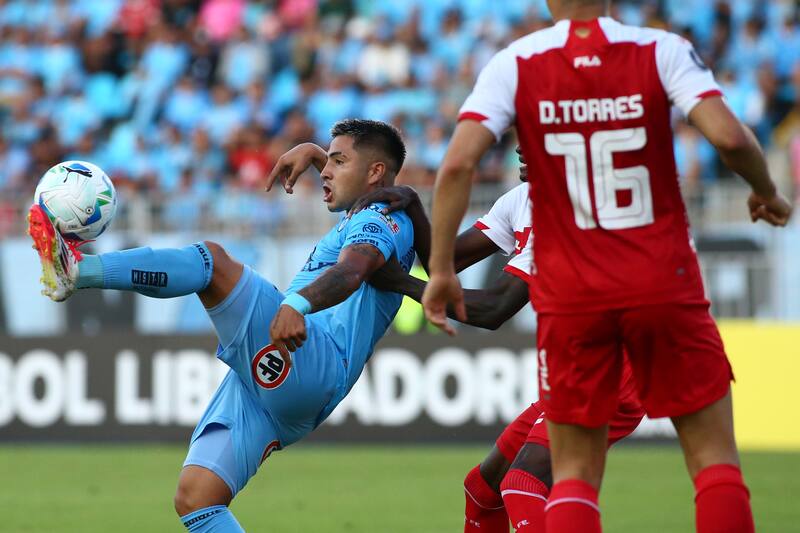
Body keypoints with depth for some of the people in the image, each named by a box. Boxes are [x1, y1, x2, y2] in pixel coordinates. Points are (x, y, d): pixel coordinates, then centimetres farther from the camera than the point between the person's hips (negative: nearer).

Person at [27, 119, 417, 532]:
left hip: (310, 366, -10)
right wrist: (314, 153, 51)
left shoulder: (385, 221, 2)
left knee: (212, 259, -23)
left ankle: (77, 270, -34)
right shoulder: (361, 222, 33)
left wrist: (297, 303, -41)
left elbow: (350, 272, -23)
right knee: (194, 497, -6)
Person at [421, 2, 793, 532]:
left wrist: (441, 268, -4)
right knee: (715, 457, 8)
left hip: (568, 295, 1)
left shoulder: (514, 64, -1)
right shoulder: (663, 51, -3)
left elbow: (458, 164, -12)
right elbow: (729, 137, -16)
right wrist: (767, 192, 4)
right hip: (664, 284, -1)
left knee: (574, 474, 9)